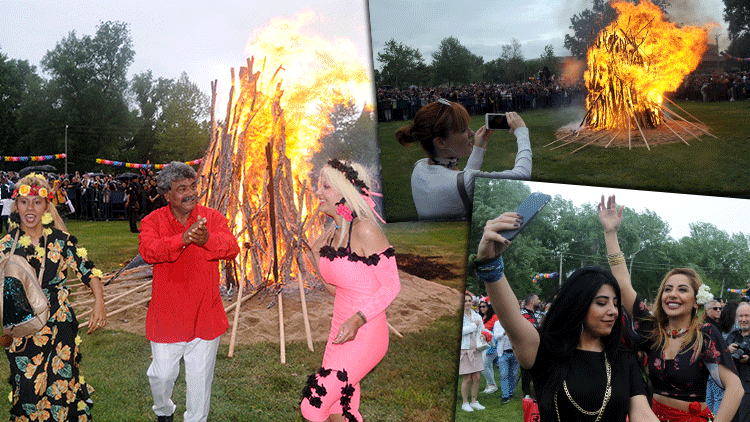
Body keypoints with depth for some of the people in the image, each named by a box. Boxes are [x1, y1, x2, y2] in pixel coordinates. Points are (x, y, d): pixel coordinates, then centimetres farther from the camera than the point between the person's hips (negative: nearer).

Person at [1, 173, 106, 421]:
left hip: (60, 326, 0)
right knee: (28, 387, 5)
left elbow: (88, 270, 0)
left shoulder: (60, 240, -4)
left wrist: (99, 304, -11)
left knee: (62, 385, 6)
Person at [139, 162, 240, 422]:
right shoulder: (153, 221, -4)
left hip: (205, 315, 1)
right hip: (167, 316, -1)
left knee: (200, 377, 12)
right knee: (162, 375, 11)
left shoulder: (212, 217, -2)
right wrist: (182, 239, -41)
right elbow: (148, 250, -24)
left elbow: (232, 248, -17)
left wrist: (207, 240, -39)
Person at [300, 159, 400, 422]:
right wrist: (317, 255, 3)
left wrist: (357, 320, -24)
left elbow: (392, 285, -15)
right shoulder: (333, 233, 7)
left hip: (364, 336, -8)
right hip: (341, 332, 8)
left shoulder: (364, 230, -17)